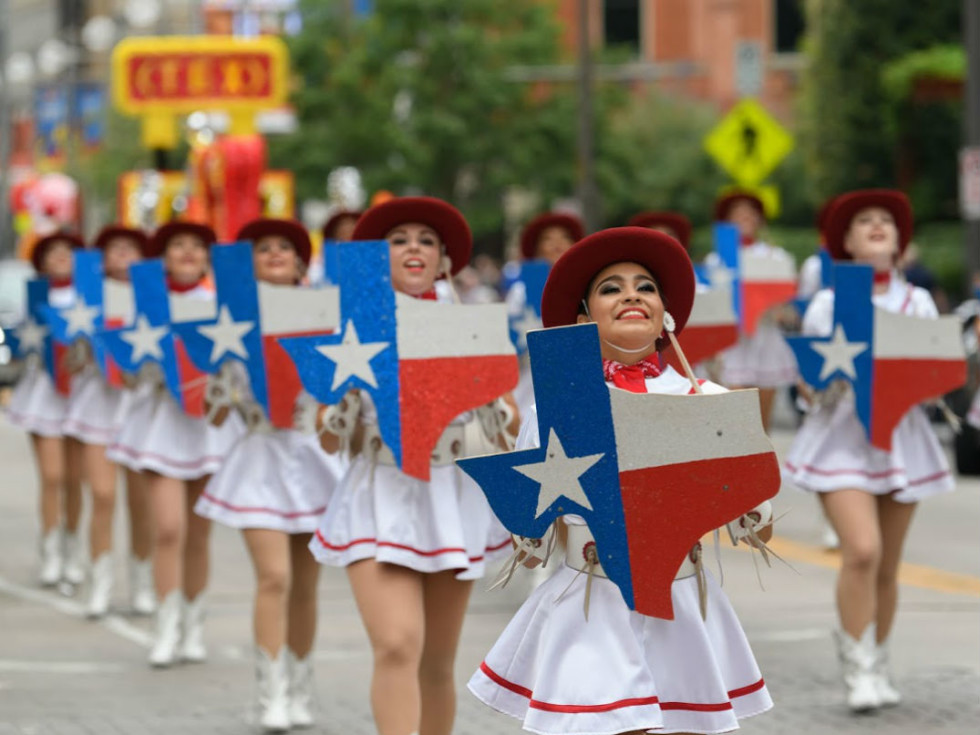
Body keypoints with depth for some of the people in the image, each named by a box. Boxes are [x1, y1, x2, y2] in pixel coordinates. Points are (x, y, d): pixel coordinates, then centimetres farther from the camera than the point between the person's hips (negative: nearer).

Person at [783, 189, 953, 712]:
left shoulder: (918, 303, 9)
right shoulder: (826, 304, 3)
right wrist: (834, 376, -17)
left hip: (902, 438, 3)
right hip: (841, 437, -3)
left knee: (888, 566, 5)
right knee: (862, 551, -20)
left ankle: (878, 669, 19)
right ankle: (858, 669, -12)